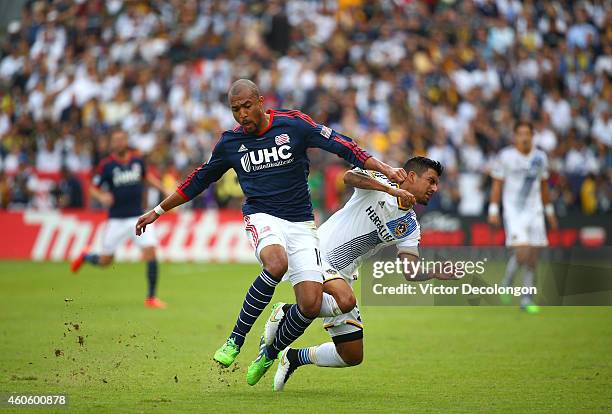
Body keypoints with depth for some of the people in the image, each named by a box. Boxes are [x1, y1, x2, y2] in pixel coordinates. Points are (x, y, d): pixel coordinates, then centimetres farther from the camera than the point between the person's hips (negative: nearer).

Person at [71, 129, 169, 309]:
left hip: (138, 216, 2)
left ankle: (151, 298, -2)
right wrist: (102, 196, -24)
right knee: (105, 261, 5)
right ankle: (85, 256, 41)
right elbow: (93, 188, -3)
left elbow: (146, 176, 22)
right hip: (116, 219, -2)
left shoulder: (137, 159, 2)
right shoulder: (106, 165, -9)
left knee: (150, 254, -13)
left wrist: (163, 189, 13)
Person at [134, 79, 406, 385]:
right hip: (262, 218, -1)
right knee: (276, 264, -37)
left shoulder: (293, 124, -3)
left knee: (311, 305, -13)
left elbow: (341, 145, -3)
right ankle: (236, 340, -25)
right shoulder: (230, 142, 5)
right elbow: (199, 180, 19)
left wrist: (384, 169, -12)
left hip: (300, 222, 1)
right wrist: (158, 210, 23)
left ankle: (269, 354, 15)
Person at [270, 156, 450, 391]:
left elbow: (411, 272, 0)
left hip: (341, 277, 7)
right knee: (346, 301, -38)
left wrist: (438, 273, -19)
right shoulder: (379, 184, -5)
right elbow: (349, 176, -26)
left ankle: (294, 357, 27)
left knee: (353, 355, 3)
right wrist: (392, 189, -34)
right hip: (316, 254, -7)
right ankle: (285, 313, -11)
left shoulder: (410, 227, 10)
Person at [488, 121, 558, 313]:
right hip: (513, 211, -4)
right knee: (522, 252, -18)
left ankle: (526, 300, 9)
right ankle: (506, 285, 8)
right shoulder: (506, 156, -4)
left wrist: (549, 211, 21)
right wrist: (493, 210, -6)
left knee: (532, 259, 1)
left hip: (534, 211, 4)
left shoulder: (540, 157, 7)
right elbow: (497, 184, 0)